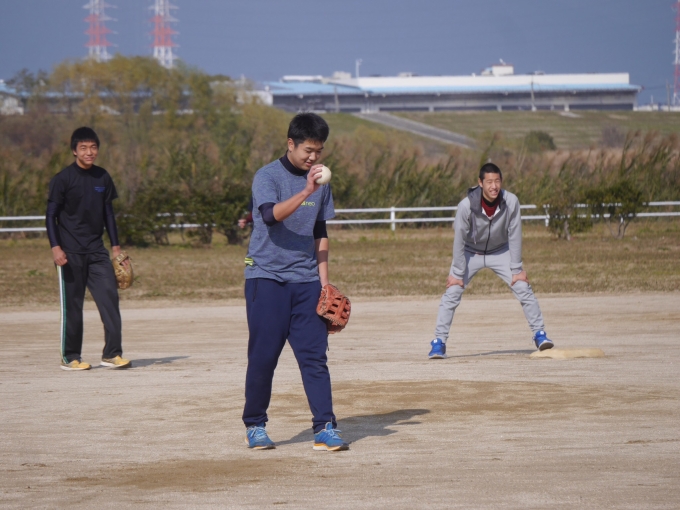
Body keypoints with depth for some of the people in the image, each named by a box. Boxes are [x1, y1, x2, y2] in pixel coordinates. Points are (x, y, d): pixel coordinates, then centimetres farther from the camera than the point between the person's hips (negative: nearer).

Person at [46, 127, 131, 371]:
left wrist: (115, 247, 12)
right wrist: (55, 247, -16)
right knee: (71, 305, 0)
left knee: (110, 298, -6)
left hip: (96, 251, 4)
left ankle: (112, 354, -3)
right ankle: (70, 357, 10)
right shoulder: (63, 179, -6)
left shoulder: (103, 178, 9)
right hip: (70, 253, -4)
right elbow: (51, 215, -6)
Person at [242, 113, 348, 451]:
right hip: (266, 277, -4)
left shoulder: (320, 183, 11)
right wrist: (306, 192, -36)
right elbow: (271, 214, -25)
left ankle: (325, 428, -5)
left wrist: (324, 282, 10)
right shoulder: (267, 177, -6)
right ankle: (255, 425, 13)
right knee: (263, 356, -2)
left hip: (305, 282, 4)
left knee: (314, 354, -4)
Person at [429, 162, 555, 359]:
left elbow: (514, 236, -16)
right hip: (471, 252, -1)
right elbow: (459, 240, -21)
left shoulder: (511, 202, -26)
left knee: (523, 289, -8)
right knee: (452, 293, -12)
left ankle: (539, 334, 5)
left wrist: (516, 269, -14)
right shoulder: (467, 205, -30)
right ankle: (439, 342, -4)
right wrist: (457, 273, -16)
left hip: (500, 251, 1)